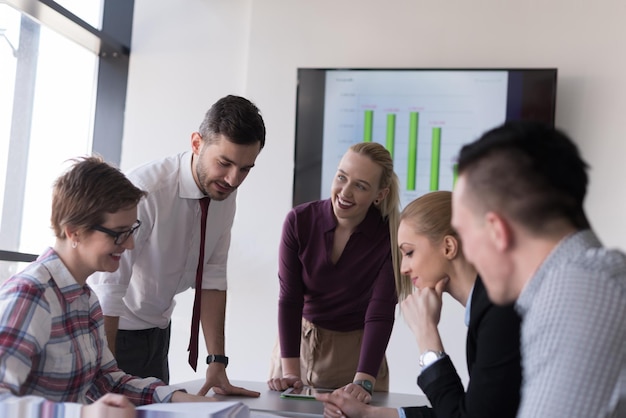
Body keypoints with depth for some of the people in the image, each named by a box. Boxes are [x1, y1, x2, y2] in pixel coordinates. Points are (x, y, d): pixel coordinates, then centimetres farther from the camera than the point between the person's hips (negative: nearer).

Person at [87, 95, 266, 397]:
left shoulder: (225, 192, -8)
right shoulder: (146, 191, -30)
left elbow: (211, 277, -6)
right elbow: (107, 291, -29)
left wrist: (217, 362, -11)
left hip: (158, 331, 6)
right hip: (109, 328, -6)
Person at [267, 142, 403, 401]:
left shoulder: (390, 235, -18)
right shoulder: (299, 221, -15)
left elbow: (380, 314, -20)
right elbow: (289, 299, -15)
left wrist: (363, 382, -30)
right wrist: (290, 372, -22)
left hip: (356, 349, -1)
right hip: (298, 342, 2)